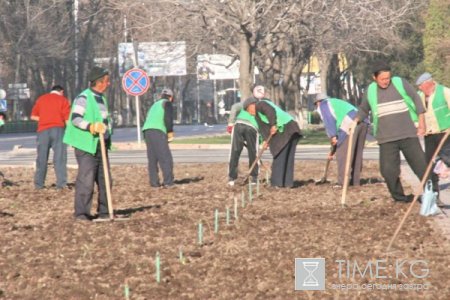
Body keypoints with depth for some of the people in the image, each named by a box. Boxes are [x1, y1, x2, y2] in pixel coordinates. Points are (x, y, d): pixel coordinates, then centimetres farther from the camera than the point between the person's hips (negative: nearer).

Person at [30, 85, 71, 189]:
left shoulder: (41, 99, 16)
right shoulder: (63, 100, 5)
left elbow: (33, 116, 13)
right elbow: (67, 119, -3)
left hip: (43, 131, 3)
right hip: (58, 130, -3)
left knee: (42, 158, 7)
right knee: (60, 157, -5)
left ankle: (38, 184, 7)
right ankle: (61, 184, -13)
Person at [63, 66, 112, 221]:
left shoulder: (101, 98, 18)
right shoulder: (84, 98, -12)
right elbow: (75, 118, -20)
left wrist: (107, 133, 22)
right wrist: (91, 127, -31)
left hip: (101, 145, 9)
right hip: (86, 145, -9)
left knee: (104, 179, 9)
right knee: (86, 179, -11)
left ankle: (104, 211, 16)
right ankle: (81, 212, -7)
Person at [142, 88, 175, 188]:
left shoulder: (155, 105, 30)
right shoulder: (167, 103, 7)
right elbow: (168, 118, -8)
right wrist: (170, 132, -2)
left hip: (146, 131, 8)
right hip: (158, 132, -8)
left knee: (152, 158, 10)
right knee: (166, 157, -8)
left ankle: (154, 182, 6)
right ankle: (168, 182, -15)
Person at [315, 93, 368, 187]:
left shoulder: (323, 105, 17)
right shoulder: (337, 102, 40)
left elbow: (328, 119, -4)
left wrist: (332, 136, -12)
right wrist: (334, 149, 41)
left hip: (349, 124, -8)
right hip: (362, 122, 8)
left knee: (342, 154, -3)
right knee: (357, 154, 15)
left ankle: (342, 183, -5)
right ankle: (355, 181, 18)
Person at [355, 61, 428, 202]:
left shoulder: (401, 83, -3)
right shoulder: (370, 90, 3)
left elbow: (417, 101, 3)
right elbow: (364, 109, 20)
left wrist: (421, 123, 0)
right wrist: (355, 121, 5)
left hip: (408, 134, -1)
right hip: (386, 138, 2)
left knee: (420, 165, 0)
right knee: (388, 169, -5)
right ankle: (399, 196, 12)